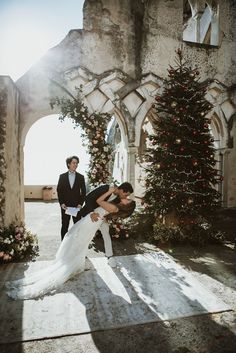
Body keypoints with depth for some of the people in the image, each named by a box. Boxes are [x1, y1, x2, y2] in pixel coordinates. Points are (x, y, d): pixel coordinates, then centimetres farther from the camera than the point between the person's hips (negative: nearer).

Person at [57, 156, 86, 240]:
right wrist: (61, 203, -7)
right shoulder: (62, 176, 4)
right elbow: (59, 191, 3)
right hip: (65, 206, 0)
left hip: (76, 206, 0)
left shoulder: (81, 177, 4)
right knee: (64, 226, 7)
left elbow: (83, 192, 3)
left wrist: (80, 204, -7)